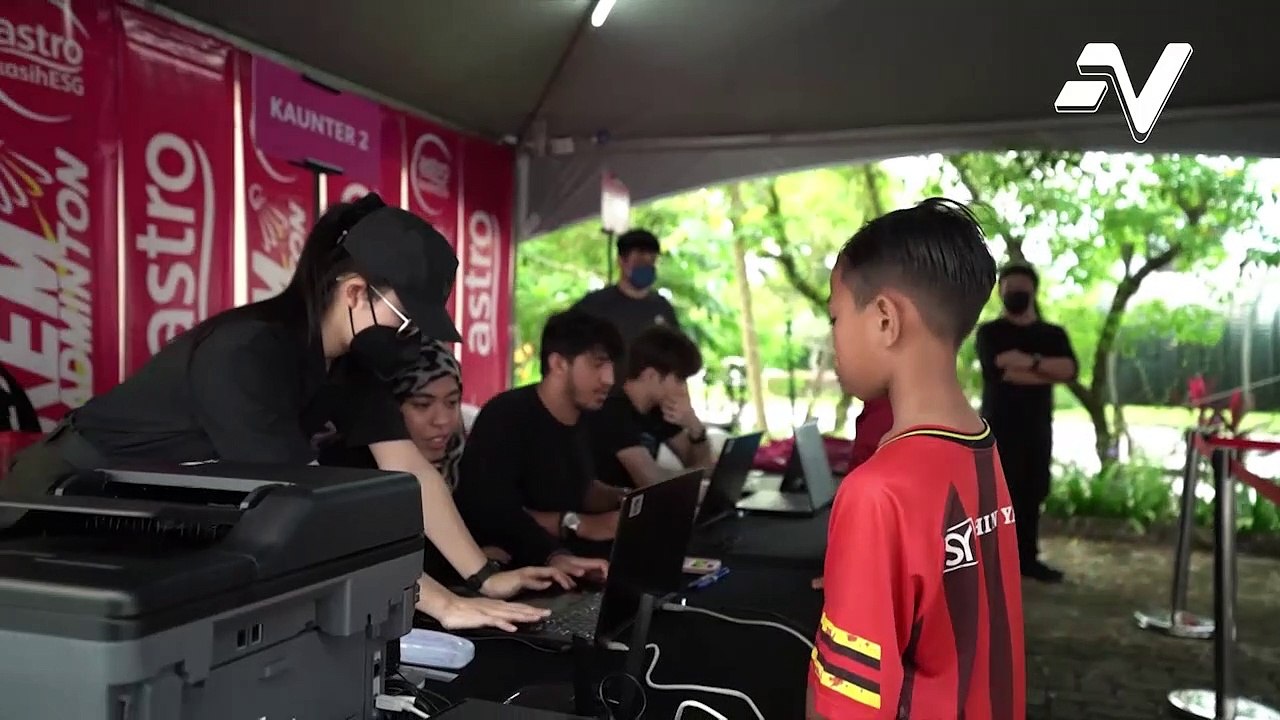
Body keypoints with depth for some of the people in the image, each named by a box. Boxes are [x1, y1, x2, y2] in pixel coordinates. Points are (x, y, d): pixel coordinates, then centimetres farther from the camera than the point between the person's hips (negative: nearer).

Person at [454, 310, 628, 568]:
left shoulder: (579, 417, 6)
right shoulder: (506, 416, -19)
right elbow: (488, 511, -27)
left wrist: (624, 500, 1)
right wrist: (578, 524, -25)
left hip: (557, 556, 9)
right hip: (499, 563, -9)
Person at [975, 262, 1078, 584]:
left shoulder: (1053, 334, 11)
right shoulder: (990, 332, 1)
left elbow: (1070, 369, -7)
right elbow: (998, 371, -17)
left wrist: (1031, 361, -21)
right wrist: (1047, 374, -11)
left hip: (1038, 425, 4)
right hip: (998, 424, -4)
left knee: (1032, 493, 7)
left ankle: (1027, 557, 17)